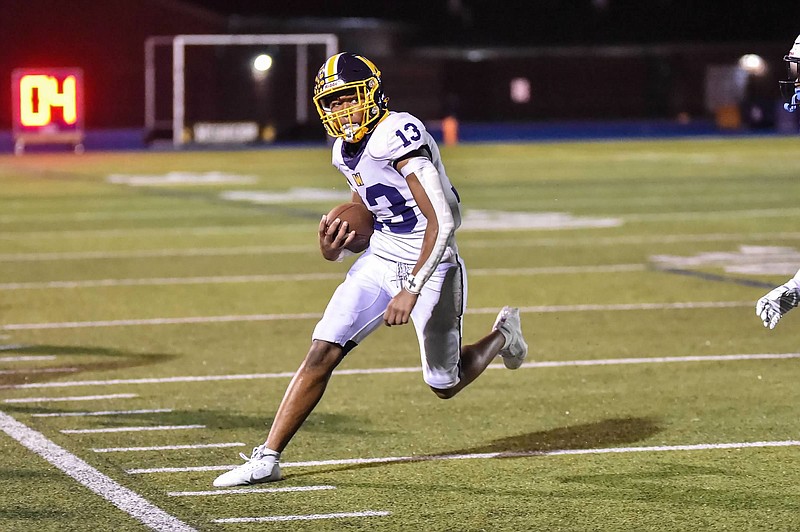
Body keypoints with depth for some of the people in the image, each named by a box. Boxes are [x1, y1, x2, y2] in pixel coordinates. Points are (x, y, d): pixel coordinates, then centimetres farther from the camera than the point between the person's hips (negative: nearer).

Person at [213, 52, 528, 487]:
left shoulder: (399, 136, -25)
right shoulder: (348, 150, 2)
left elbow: (441, 221, -28)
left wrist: (412, 289, -31)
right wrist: (336, 246, -5)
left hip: (430, 269, -7)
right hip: (379, 261, 7)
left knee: (445, 386, 8)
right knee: (321, 353, -8)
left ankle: (502, 336, 39)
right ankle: (267, 458, -4)